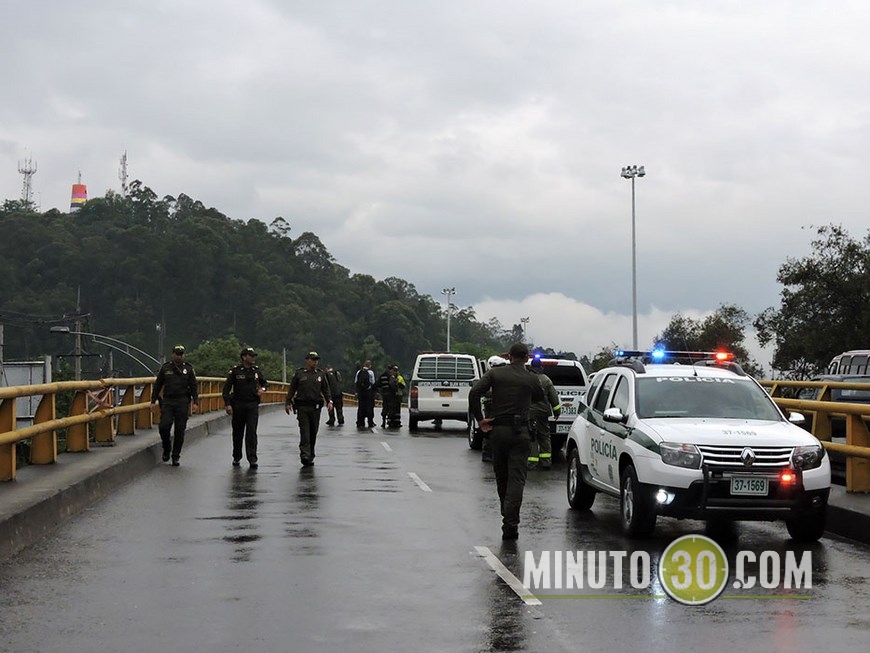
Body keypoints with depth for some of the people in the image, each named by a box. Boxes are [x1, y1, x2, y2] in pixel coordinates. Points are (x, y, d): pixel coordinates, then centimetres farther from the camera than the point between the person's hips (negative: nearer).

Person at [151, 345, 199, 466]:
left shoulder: (188, 368, 7)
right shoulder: (165, 367, 7)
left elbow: (194, 387, 7)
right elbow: (157, 385, 10)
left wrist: (195, 402, -2)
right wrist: (153, 401, 4)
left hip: (182, 402, 0)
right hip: (167, 401, 0)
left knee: (180, 430, -1)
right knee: (164, 426, -14)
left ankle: (176, 456, 8)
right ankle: (166, 449, 11)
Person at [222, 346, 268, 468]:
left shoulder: (256, 370, 6)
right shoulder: (235, 371, -4)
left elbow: (264, 382, 23)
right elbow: (226, 388, -5)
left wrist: (263, 389, 0)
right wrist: (228, 404, -13)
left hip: (253, 405, 1)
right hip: (238, 406, -1)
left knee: (252, 432, -9)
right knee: (238, 433, 9)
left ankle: (252, 459, -12)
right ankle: (236, 457, 25)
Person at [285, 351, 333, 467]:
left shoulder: (321, 374, 11)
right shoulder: (299, 373, 5)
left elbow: (326, 389, 12)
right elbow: (292, 389, 8)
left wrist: (329, 401, -2)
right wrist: (288, 403, 2)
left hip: (316, 407, 3)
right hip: (302, 407, -2)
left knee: (313, 432, 6)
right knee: (305, 431, -12)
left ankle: (310, 456, 15)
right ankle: (304, 454, -18)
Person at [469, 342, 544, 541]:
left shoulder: (495, 374, 2)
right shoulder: (531, 379, 1)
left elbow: (474, 393, -9)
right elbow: (540, 397, 20)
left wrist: (480, 419, -2)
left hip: (498, 430, 2)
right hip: (520, 432, -2)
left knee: (501, 477, 16)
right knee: (516, 478, -4)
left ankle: (507, 517, 25)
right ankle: (510, 524, -15)